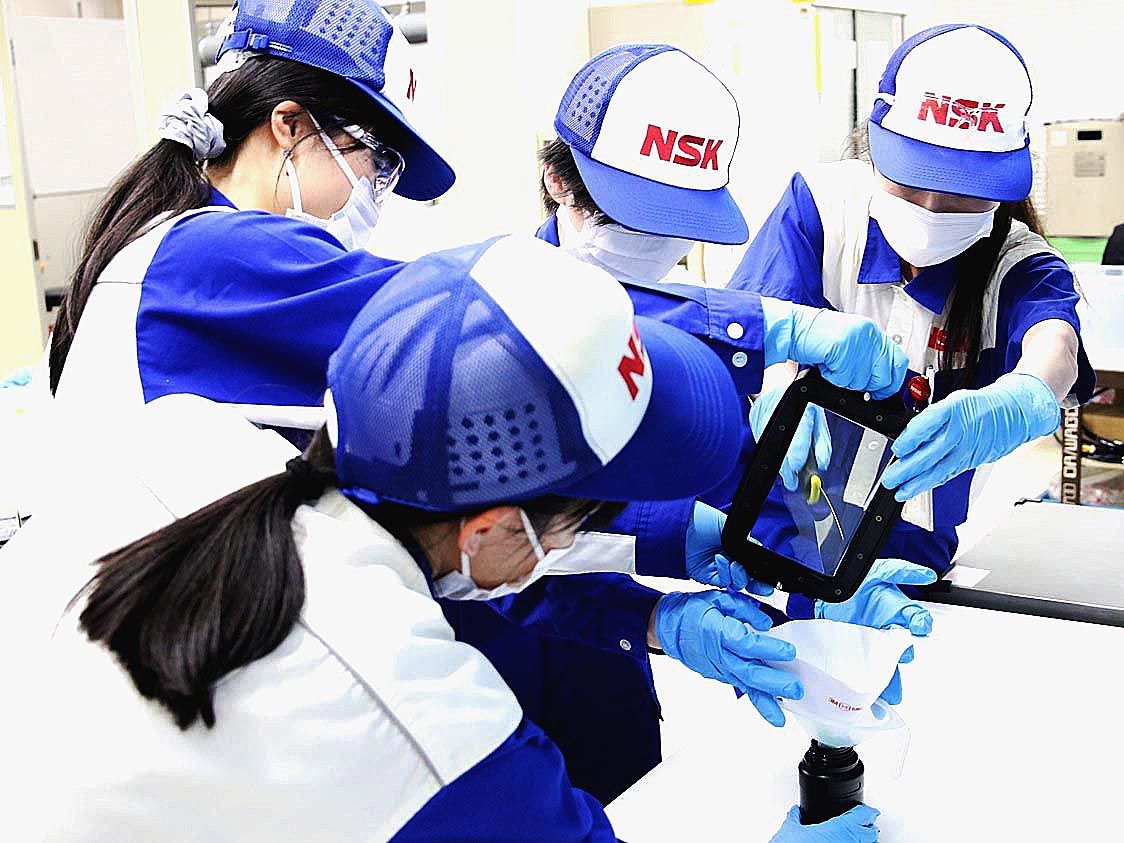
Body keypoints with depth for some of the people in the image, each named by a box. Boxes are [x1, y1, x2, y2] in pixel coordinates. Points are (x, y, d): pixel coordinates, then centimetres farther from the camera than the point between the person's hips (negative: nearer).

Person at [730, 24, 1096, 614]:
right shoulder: (822, 201, -2)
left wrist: (1018, 402, -51)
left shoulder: (1018, 266, -2)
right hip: (771, 518, 0)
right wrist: (782, 389, -41)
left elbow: (1053, 339, -24)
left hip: (903, 553, 1)